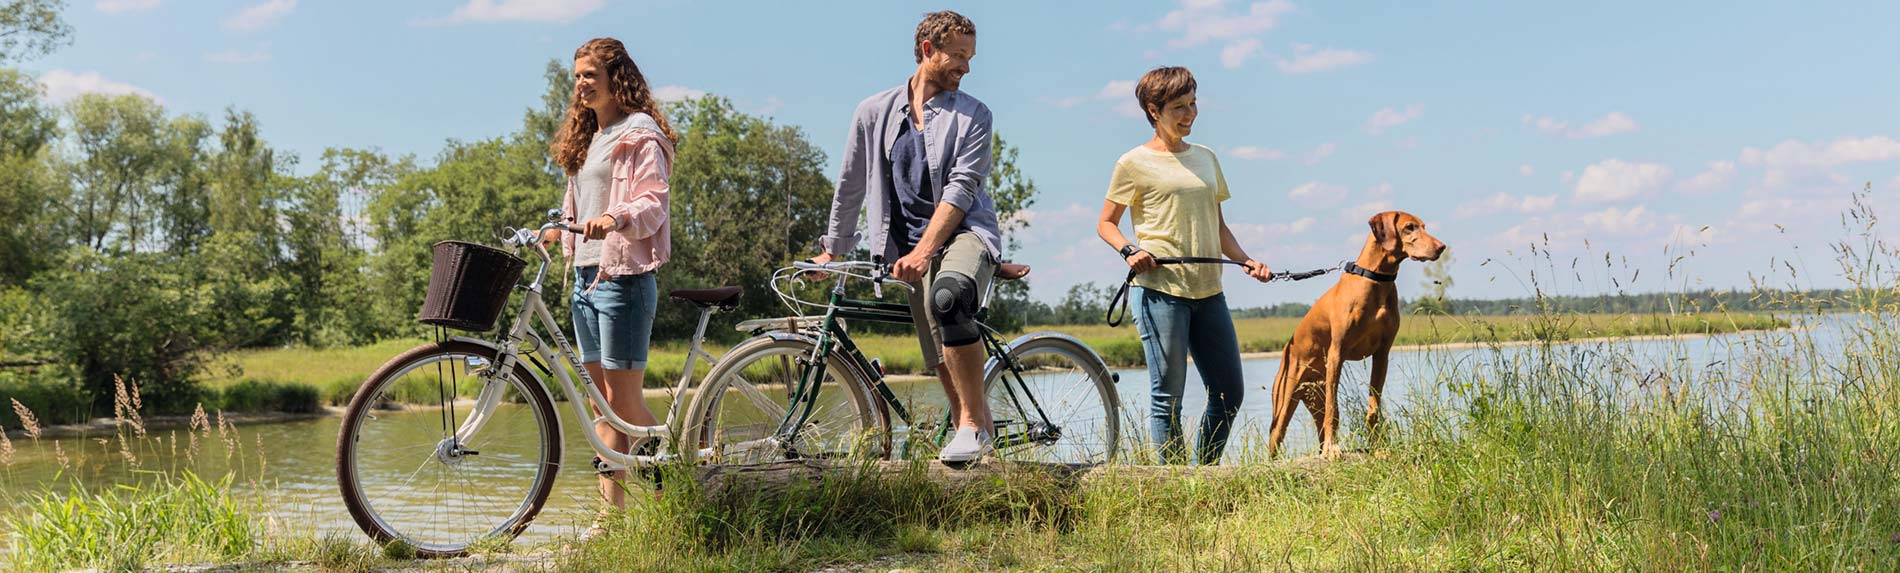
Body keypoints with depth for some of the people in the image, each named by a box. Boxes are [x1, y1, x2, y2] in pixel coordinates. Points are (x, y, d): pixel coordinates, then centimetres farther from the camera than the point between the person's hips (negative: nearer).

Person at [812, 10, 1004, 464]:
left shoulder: (973, 115, 1)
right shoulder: (874, 112, 8)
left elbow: (960, 189, -10)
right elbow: (851, 185, 17)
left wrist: (923, 251, -21)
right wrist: (833, 249, 22)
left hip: (965, 233, -3)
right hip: (913, 246, 3)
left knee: (948, 295, -34)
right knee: (944, 360, -1)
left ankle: (974, 418, -23)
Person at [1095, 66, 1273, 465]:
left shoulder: (1205, 157, 17)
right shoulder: (1135, 163, 0)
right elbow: (1105, 224, 5)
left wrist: (1245, 260, 8)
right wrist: (1129, 250, -14)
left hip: (1208, 290, 6)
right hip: (1159, 288, -6)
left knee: (1229, 393, 7)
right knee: (1168, 394, -3)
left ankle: (1206, 474, 21)